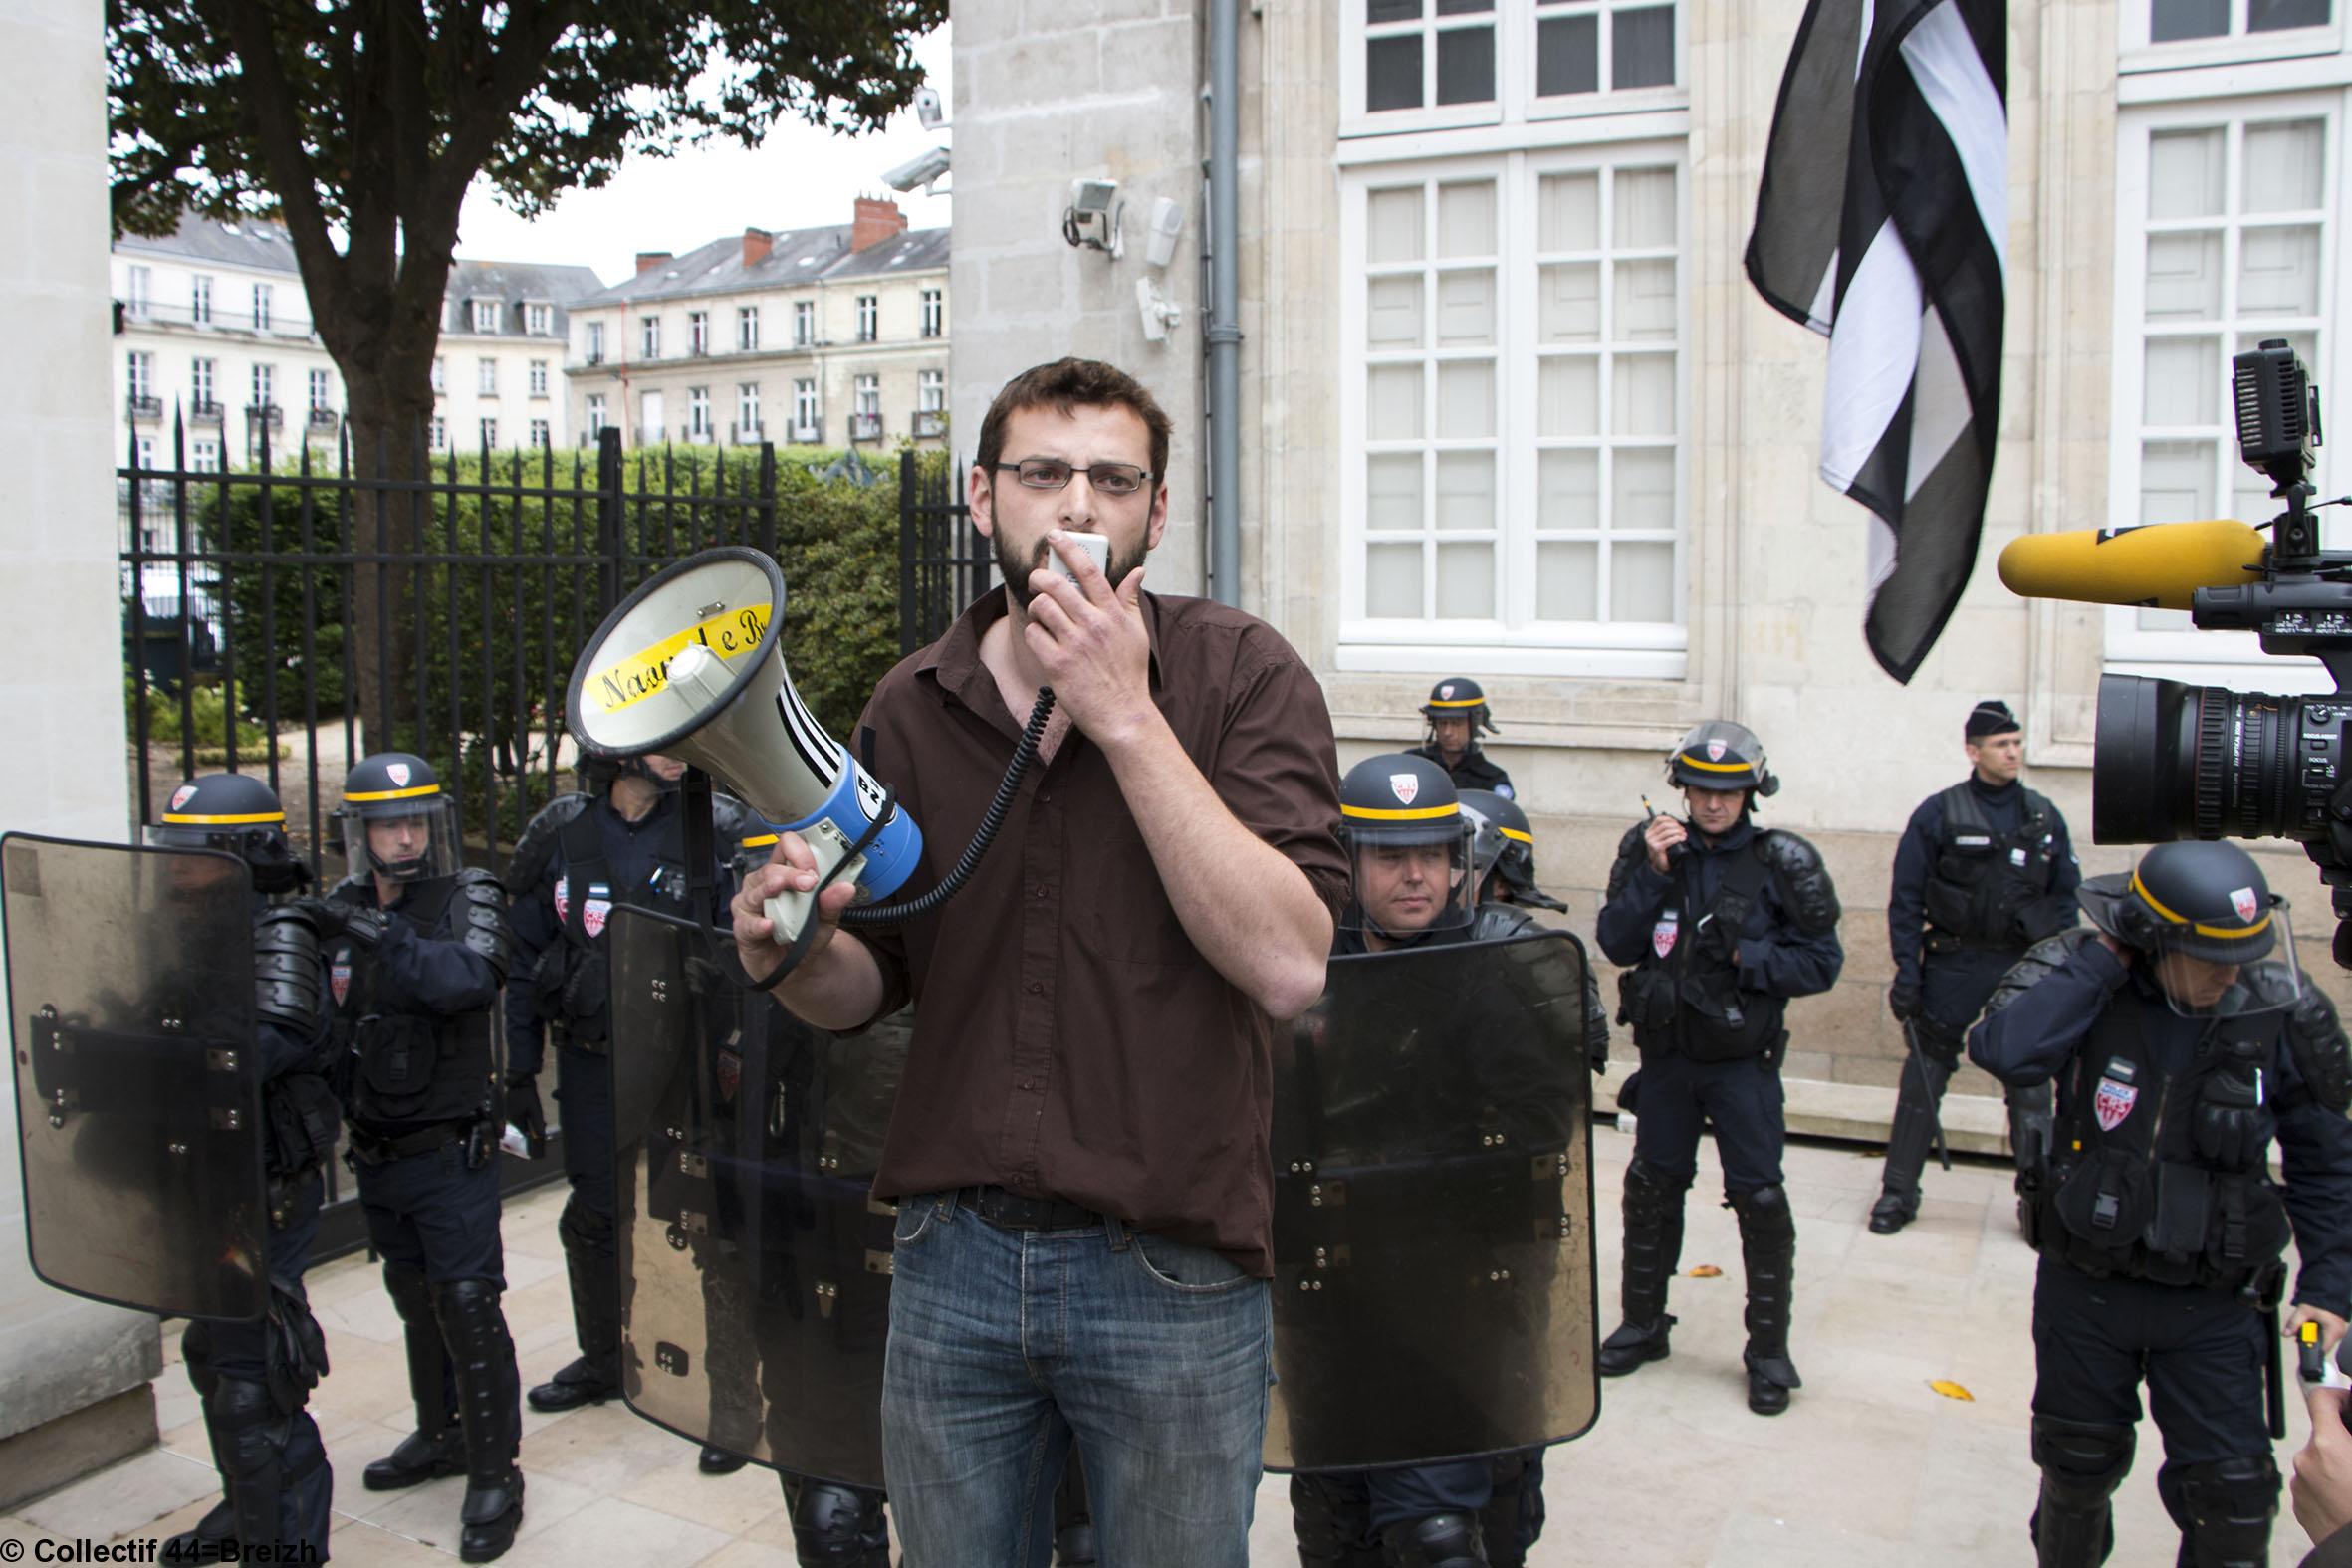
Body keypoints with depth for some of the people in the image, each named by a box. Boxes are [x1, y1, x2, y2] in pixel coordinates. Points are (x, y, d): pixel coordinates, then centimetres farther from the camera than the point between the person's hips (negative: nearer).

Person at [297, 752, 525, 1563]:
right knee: (415, 1298, 17)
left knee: (467, 1303, -6)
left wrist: (380, 934, -32)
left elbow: (469, 979, -30)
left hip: (452, 1149, -5)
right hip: (377, 1151, 5)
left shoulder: (469, 897, -9)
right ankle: (439, 1435, 34)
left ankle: (493, 1472, 4)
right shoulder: (336, 912, 6)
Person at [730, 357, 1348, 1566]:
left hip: (1173, 1271, -3)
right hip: (953, 1252, 3)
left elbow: (1290, 965, -21)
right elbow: (873, 985, 11)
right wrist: (797, 951, -12)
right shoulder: (910, 708, 3)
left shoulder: (1240, 673, -8)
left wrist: (1124, 712, -22)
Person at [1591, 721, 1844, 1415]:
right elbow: (1616, 944, -9)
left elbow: (1821, 961, -9)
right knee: (1653, 1187, 15)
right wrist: (1652, 873, -20)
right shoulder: (1649, 847, -3)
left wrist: (1743, 958, -20)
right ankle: (1643, 1323, 33)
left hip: (1743, 1063, -3)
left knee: (1758, 1198, -1)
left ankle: (1769, 1350, 17)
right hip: (1666, 1053, 3)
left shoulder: (1781, 862, -10)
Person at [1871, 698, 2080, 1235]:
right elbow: (1906, 898, -2)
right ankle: (1898, 1191, 13)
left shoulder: (2044, 817, 6)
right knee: (1924, 1078, 2)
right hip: (1953, 965, -2)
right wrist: (1907, 969, -8)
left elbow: (2066, 895, 11)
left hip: (2024, 969, 2)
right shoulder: (1938, 813, -2)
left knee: (2030, 1081, 5)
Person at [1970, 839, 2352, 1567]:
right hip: (2084, 1285, 0)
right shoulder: (2090, 987, -14)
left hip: (2213, 1306, 0)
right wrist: (2102, 957, -28)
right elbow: (2002, 1049, -35)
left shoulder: (2280, 1015, -11)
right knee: (2078, 1464, 19)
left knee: (2231, 1501, 1)